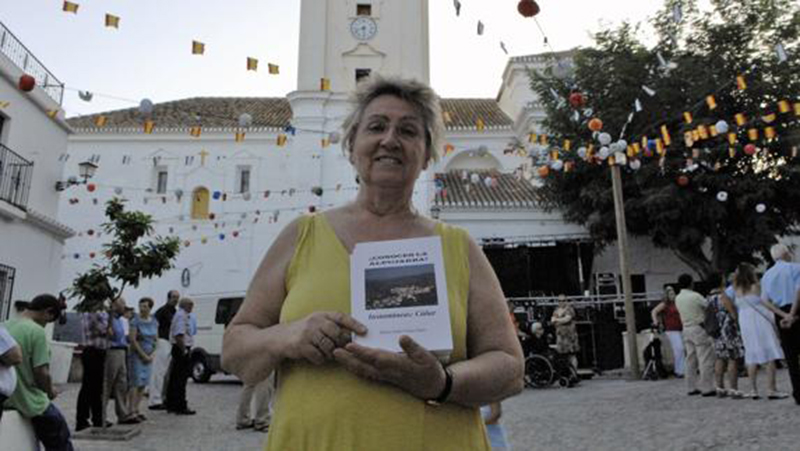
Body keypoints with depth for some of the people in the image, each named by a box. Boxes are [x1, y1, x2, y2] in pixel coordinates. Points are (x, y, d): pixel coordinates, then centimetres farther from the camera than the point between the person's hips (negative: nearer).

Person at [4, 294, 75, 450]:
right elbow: (41, 372, -20)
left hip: (7, 398, 7)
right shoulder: (37, 331, -19)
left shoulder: (5, 327, 2)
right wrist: (50, 391, 0)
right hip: (30, 402, -7)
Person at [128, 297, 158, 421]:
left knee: (143, 383, 8)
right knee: (136, 383, -8)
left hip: (149, 356, 6)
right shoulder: (135, 321, -8)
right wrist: (143, 355, -13)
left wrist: (152, 354, -1)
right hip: (137, 355, -6)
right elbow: (132, 339, -12)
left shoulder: (154, 322, 8)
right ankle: (132, 411, -4)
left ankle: (137, 409, 15)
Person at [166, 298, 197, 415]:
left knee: (174, 379, 14)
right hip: (182, 349, -11)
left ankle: (171, 405, 22)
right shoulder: (182, 315, -14)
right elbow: (179, 335, -24)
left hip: (180, 349, 11)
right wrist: (184, 350, -21)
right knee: (180, 380, -8)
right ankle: (181, 407, -5)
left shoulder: (186, 315, 19)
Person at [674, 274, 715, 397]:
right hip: (699, 328, -7)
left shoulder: (678, 298, 6)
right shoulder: (695, 296, -15)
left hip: (686, 329, 7)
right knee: (705, 360, -3)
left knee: (691, 359, 12)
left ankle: (692, 387, 16)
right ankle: (707, 388, -3)